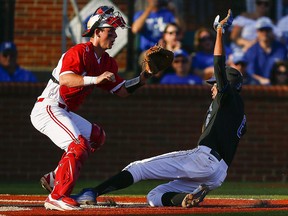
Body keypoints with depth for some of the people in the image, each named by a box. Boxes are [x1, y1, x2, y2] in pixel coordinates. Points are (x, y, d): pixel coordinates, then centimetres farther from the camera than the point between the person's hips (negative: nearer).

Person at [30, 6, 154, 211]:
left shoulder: (107, 62, 13)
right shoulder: (79, 52, -15)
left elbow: (122, 91, 16)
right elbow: (65, 80, -31)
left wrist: (143, 78, 1)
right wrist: (95, 80, -43)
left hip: (64, 113, 10)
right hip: (48, 109, -10)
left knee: (96, 136, 21)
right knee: (79, 145, -24)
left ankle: (55, 178, 13)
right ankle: (57, 197, -30)